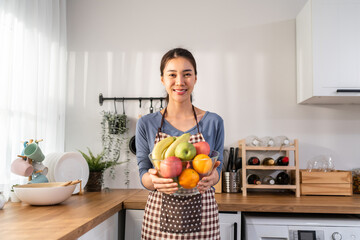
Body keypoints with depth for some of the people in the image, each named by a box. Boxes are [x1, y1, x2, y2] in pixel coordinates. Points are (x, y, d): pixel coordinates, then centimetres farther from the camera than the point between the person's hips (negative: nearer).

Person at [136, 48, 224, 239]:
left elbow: (216, 170, 4)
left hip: (201, 217, 0)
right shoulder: (146, 124, -1)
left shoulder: (213, 122, -1)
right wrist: (153, 180, -20)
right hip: (159, 216, 0)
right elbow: (143, 175, 2)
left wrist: (211, 177, -18)